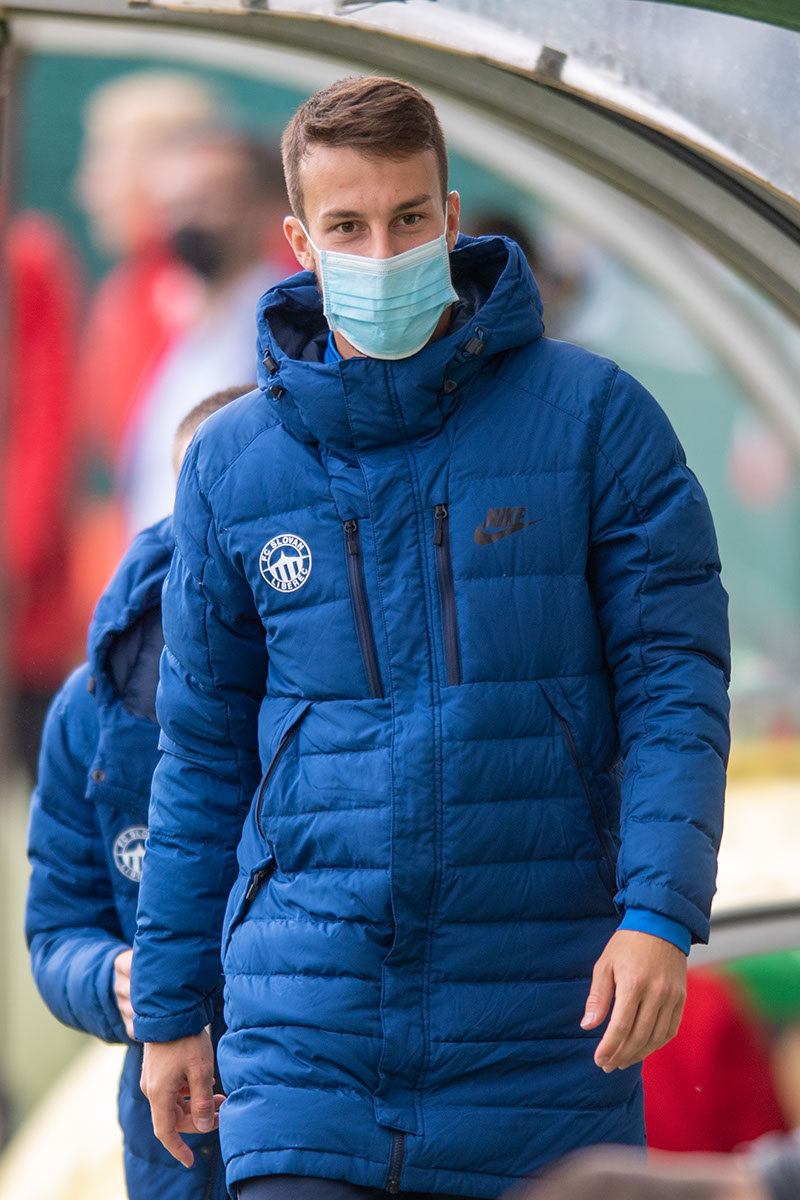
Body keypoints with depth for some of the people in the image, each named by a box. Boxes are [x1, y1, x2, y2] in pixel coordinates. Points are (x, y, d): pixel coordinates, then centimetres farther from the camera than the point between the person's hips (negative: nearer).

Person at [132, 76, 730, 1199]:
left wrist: (661, 909, -17)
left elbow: (675, 675, -3)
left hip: (540, 1007, -1)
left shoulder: (592, 415, 0)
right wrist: (168, 1006, 15)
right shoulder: (232, 463, 8)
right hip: (306, 1010, 1)